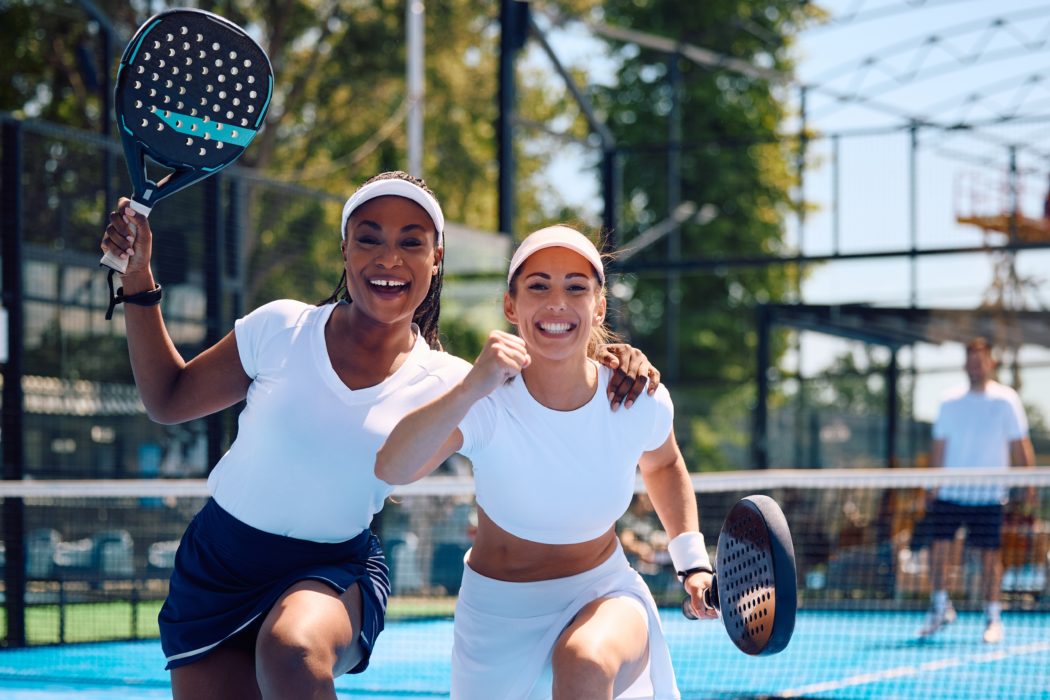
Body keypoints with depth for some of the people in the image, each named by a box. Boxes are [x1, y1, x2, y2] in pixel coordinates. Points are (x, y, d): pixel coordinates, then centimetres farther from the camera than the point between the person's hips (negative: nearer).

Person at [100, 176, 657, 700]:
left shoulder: (448, 386, -5)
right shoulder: (282, 328, -4)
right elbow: (168, 400, 7)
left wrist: (609, 368, -17)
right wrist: (138, 278, 0)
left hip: (334, 572, -2)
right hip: (217, 563, 2)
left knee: (292, 650, -36)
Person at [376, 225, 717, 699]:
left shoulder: (641, 401, -14)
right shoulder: (485, 401, -23)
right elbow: (391, 469, -42)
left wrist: (691, 560, 3)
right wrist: (471, 389, -53)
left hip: (604, 596, 0)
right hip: (498, 616, 0)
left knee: (586, 662, -33)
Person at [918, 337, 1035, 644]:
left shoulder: (1006, 400, -2)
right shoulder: (951, 402, 7)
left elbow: (1020, 445, -2)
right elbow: (939, 448, 12)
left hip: (988, 494, -3)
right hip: (950, 490, 3)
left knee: (990, 553, -1)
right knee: (939, 546, -3)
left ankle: (992, 617, 10)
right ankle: (940, 608, 12)